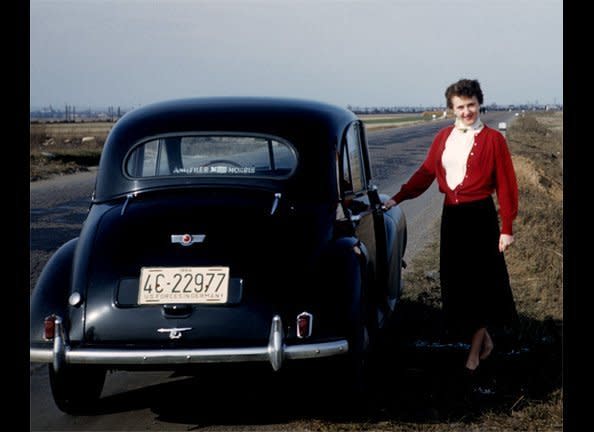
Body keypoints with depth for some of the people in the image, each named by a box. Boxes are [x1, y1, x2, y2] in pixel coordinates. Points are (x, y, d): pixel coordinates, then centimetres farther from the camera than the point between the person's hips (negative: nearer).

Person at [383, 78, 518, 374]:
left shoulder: (492, 139, -7)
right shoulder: (444, 137, 7)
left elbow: (506, 186, -7)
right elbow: (426, 172, 12)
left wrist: (507, 229, -10)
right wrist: (397, 198, 5)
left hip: (480, 216, -5)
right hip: (451, 215, 5)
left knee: (478, 282, 0)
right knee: (455, 282, 9)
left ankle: (475, 352, 11)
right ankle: (483, 340, 26)